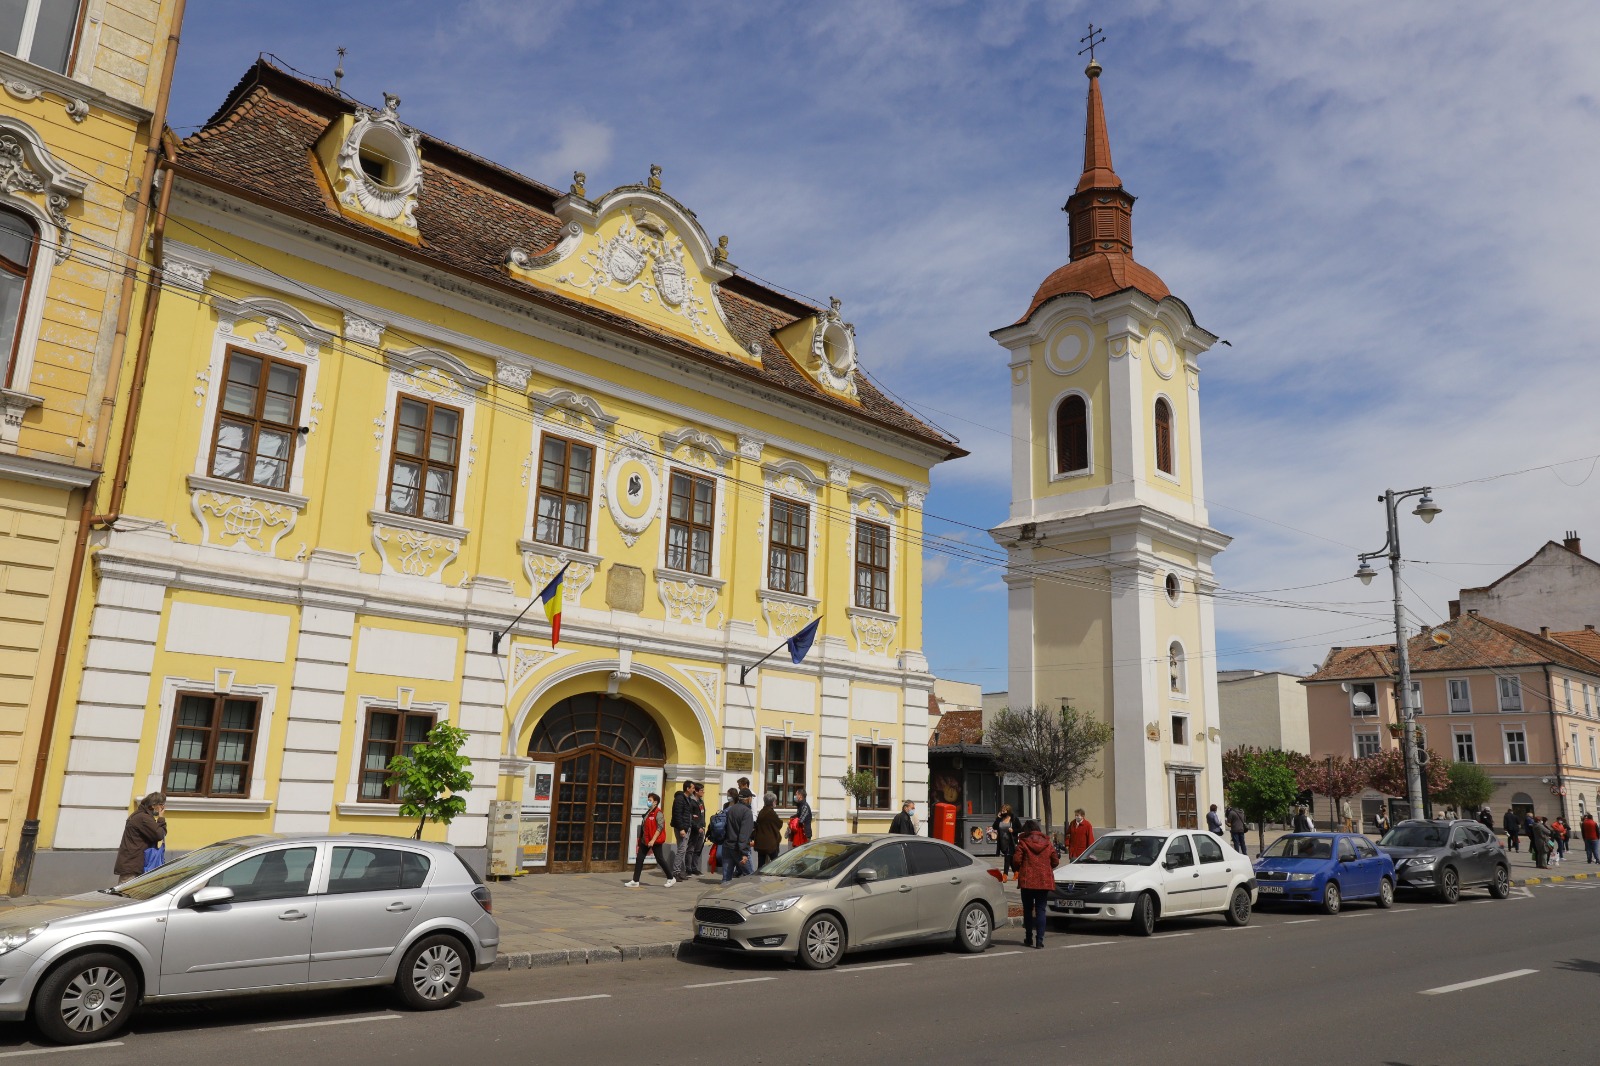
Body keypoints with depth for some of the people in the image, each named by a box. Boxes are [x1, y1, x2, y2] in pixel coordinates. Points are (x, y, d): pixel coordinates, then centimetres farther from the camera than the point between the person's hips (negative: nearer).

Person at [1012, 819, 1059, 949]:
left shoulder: (1023, 843, -4)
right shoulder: (1047, 843, 5)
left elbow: (1016, 860, -10)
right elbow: (1055, 861, 6)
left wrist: (1020, 870, 11)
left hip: (1027, 880, -2)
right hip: (1044, 881, 2)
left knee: (1028, 909, 10)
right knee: (1040, 910, 5)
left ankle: (1029, 939, 13)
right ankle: (1039, 940, -3)